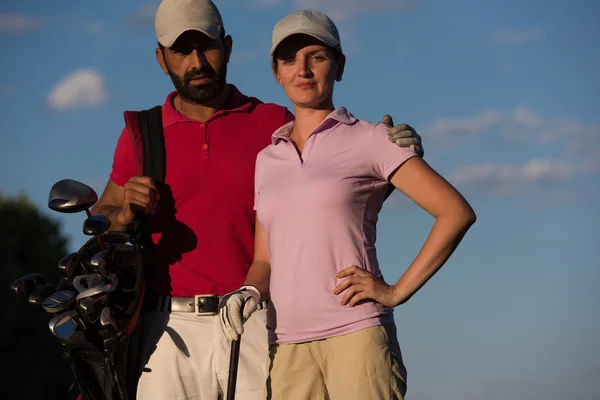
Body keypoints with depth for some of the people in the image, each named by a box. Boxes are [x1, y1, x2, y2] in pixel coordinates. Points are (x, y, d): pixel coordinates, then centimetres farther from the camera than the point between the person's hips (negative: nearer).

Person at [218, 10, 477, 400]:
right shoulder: (268, 160, 19)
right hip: (286, 346, 4)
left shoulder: (368, 140, 4)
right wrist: (248, 293, -1)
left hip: (356, 336, -4)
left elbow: (456, 212, -2)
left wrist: (396, 292, -7)